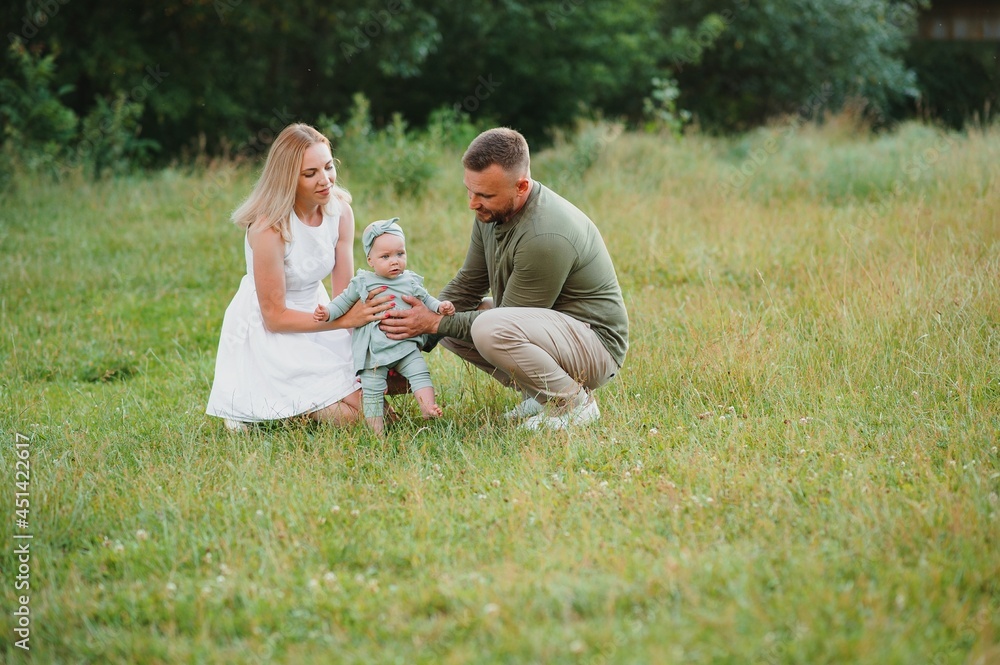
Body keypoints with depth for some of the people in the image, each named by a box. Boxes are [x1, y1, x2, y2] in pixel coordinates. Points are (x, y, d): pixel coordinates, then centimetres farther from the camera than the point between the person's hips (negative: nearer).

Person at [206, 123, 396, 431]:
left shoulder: (340, 211, -8)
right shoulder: (269, 228, -26)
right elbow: (275, 317, -21)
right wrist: (345, 320, -28)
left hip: (314, 316, 7)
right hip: (268, 333, -7)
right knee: (352, 412, -17)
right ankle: (253, 407, 5)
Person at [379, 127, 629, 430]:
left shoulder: (545, 237, -30)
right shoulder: (491, 211, -2)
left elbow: (506, 322, -21)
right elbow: (466, 286, 9)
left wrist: (434, 323, -16)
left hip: (596, 342, -10)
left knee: (489, 329, -33)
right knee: (447, 320, 5)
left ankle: (574, 403, -12)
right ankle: (537, 394, 8)